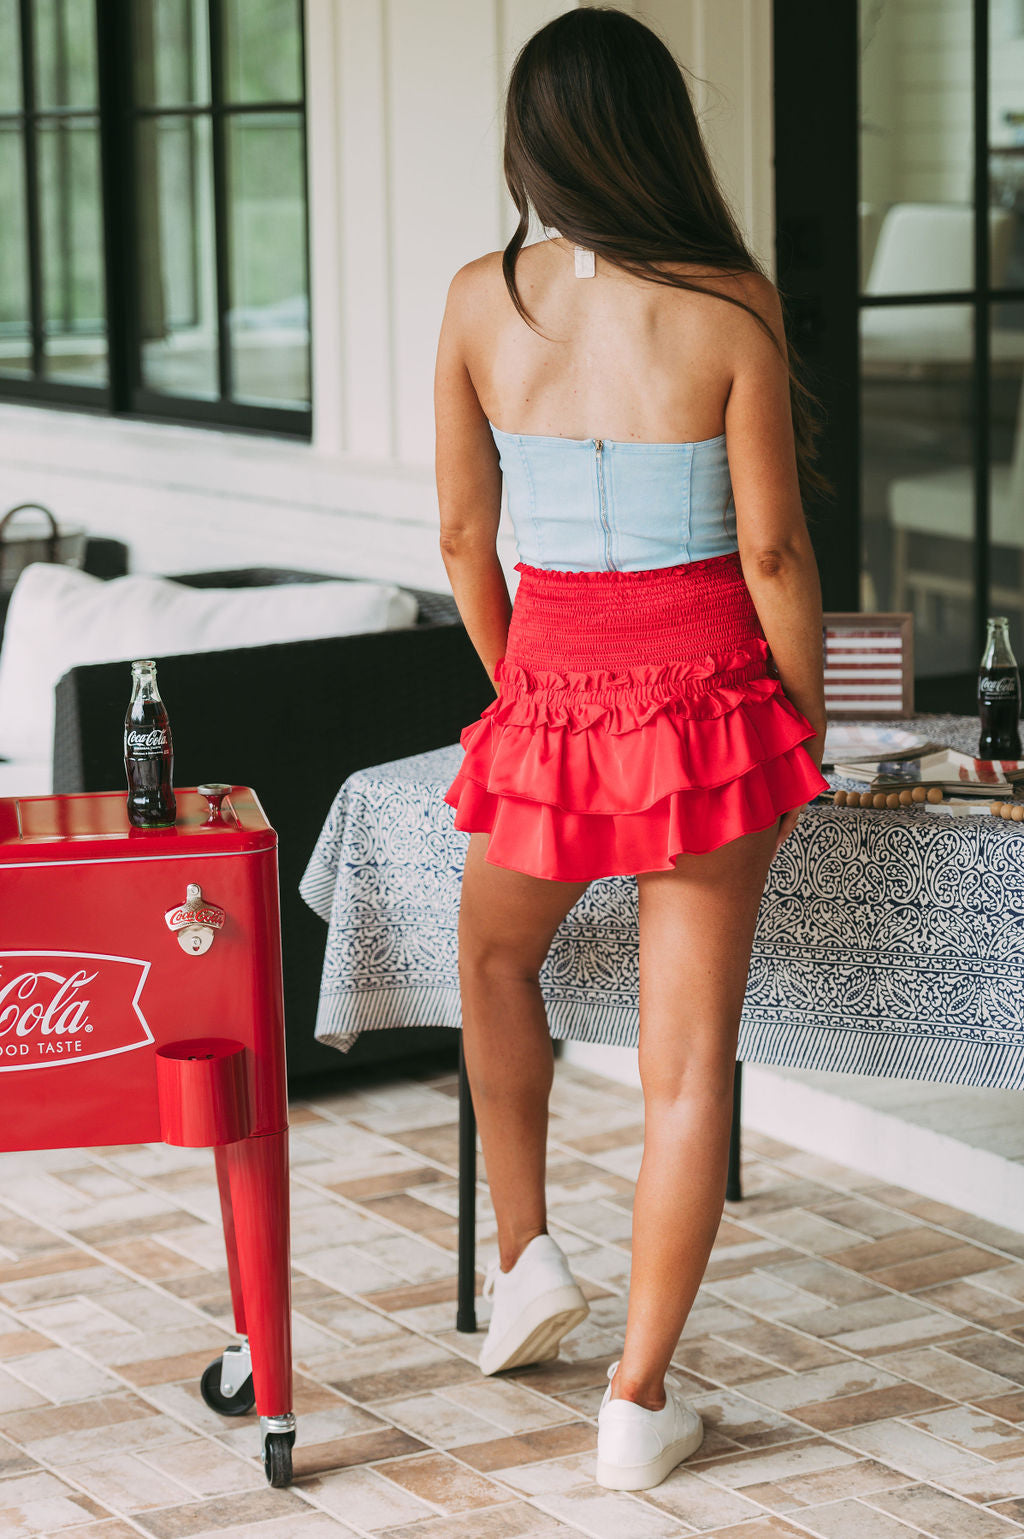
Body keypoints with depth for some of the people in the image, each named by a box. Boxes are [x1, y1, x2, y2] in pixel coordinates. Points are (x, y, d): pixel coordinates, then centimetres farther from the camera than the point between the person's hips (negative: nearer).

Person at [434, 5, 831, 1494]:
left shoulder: (481, 299, -4)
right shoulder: (729, 307, -12)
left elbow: (463, 536, 3)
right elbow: (771, 550, -10)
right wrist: (805, 722, 4)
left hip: (554, 699, 2)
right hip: (708, 702, -2)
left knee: (496, 949, 32)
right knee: (689, 1060, 6)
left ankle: (525, 1251, 28)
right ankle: (639, 1400, 10)